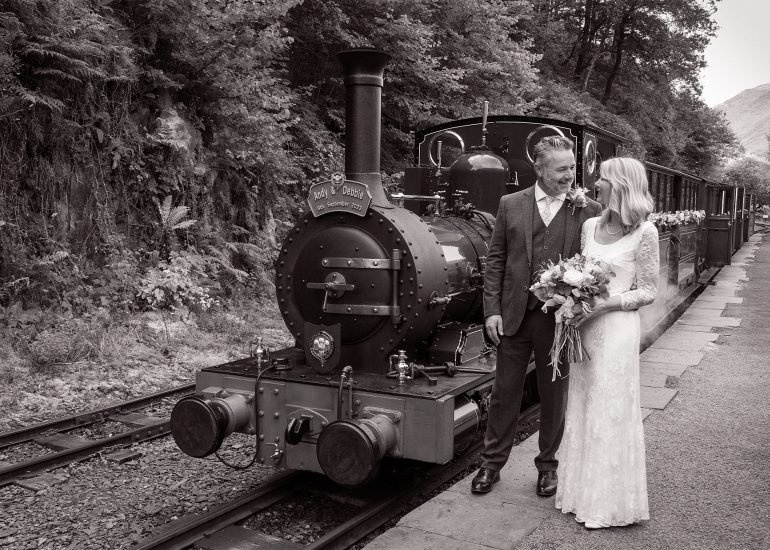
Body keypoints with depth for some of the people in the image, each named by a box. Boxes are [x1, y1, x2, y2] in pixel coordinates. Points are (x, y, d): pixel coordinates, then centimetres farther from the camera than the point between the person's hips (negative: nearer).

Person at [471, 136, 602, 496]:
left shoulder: (589, 211, -1)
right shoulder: (510, 205, 3)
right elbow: (495, 261, 4)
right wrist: (492, 310, -3)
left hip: (561, 319, -1)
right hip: (514, 316, 1)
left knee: (555, 396, 12)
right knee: (504, 393, 11)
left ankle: (547, 465, 30)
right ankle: (492, 463, 26)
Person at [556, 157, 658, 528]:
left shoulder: (644, 232, -9)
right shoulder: (590, 226, 7)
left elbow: (647, 292, -6)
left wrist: (604, 303, -18)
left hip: (616, 328, -6)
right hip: (584, 328, 6)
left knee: (610, 413, 2)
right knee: (581, 410, 12)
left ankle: (610, 502, 17)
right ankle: (582, 490, 26)